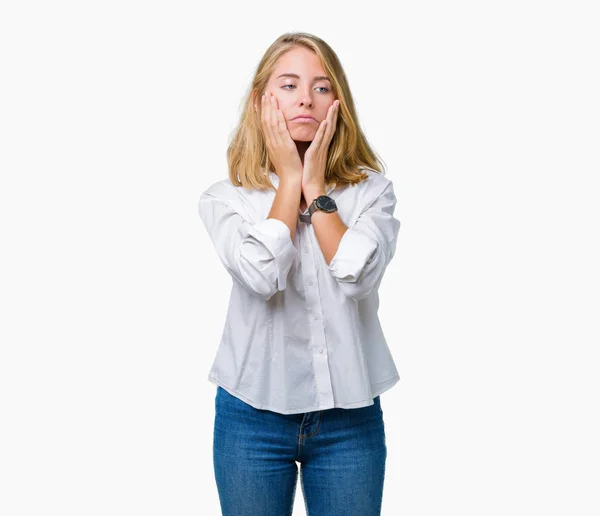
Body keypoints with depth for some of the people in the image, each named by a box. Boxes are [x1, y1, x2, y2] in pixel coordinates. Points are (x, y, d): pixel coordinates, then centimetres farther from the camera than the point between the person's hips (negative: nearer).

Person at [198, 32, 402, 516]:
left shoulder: (371, 190, -1)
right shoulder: (225, 197, -2)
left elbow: (358, 275, -18)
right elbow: (261, 275, -21)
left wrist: (315, 185, -11)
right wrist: (290, 179, -10)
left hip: (350, 417, 1)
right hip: (254, 415, 0)